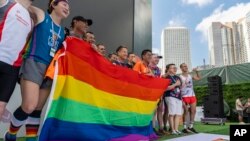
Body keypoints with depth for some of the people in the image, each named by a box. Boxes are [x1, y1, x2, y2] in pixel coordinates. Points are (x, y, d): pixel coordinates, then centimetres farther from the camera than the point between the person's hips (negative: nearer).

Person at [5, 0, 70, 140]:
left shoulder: (62, 31, 19)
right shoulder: (40, 15, 7)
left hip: (50, 69, 6)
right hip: (33, 63, -5)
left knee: (38, 109, 6)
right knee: (29, 107, -16)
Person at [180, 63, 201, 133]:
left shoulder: (190, 76, 10)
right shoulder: (180, 77, -7)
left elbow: (199, 78, 22)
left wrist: (196, 72, 5)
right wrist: (181, 99, -17)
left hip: (192, 95, 6)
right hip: (185, 96, -6)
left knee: (193, 111, 7)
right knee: (186, 112, -3)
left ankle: (191, 126, 19)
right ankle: (184, 127, 7)